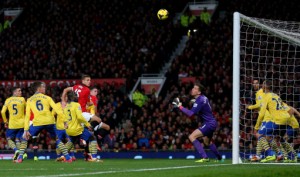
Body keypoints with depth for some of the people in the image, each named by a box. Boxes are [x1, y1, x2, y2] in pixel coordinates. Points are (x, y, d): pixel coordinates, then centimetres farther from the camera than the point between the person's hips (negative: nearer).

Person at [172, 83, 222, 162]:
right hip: (211, 122, 10)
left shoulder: (199, 101, -21)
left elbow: (190, 113, -28)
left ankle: (204, 157, -21)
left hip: (209, 124, -10)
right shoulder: (203, 98, 7)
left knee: (192, 137, -18)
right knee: (207, 142, 30)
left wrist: (180, 106, -21)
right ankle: (219, 157, 45)